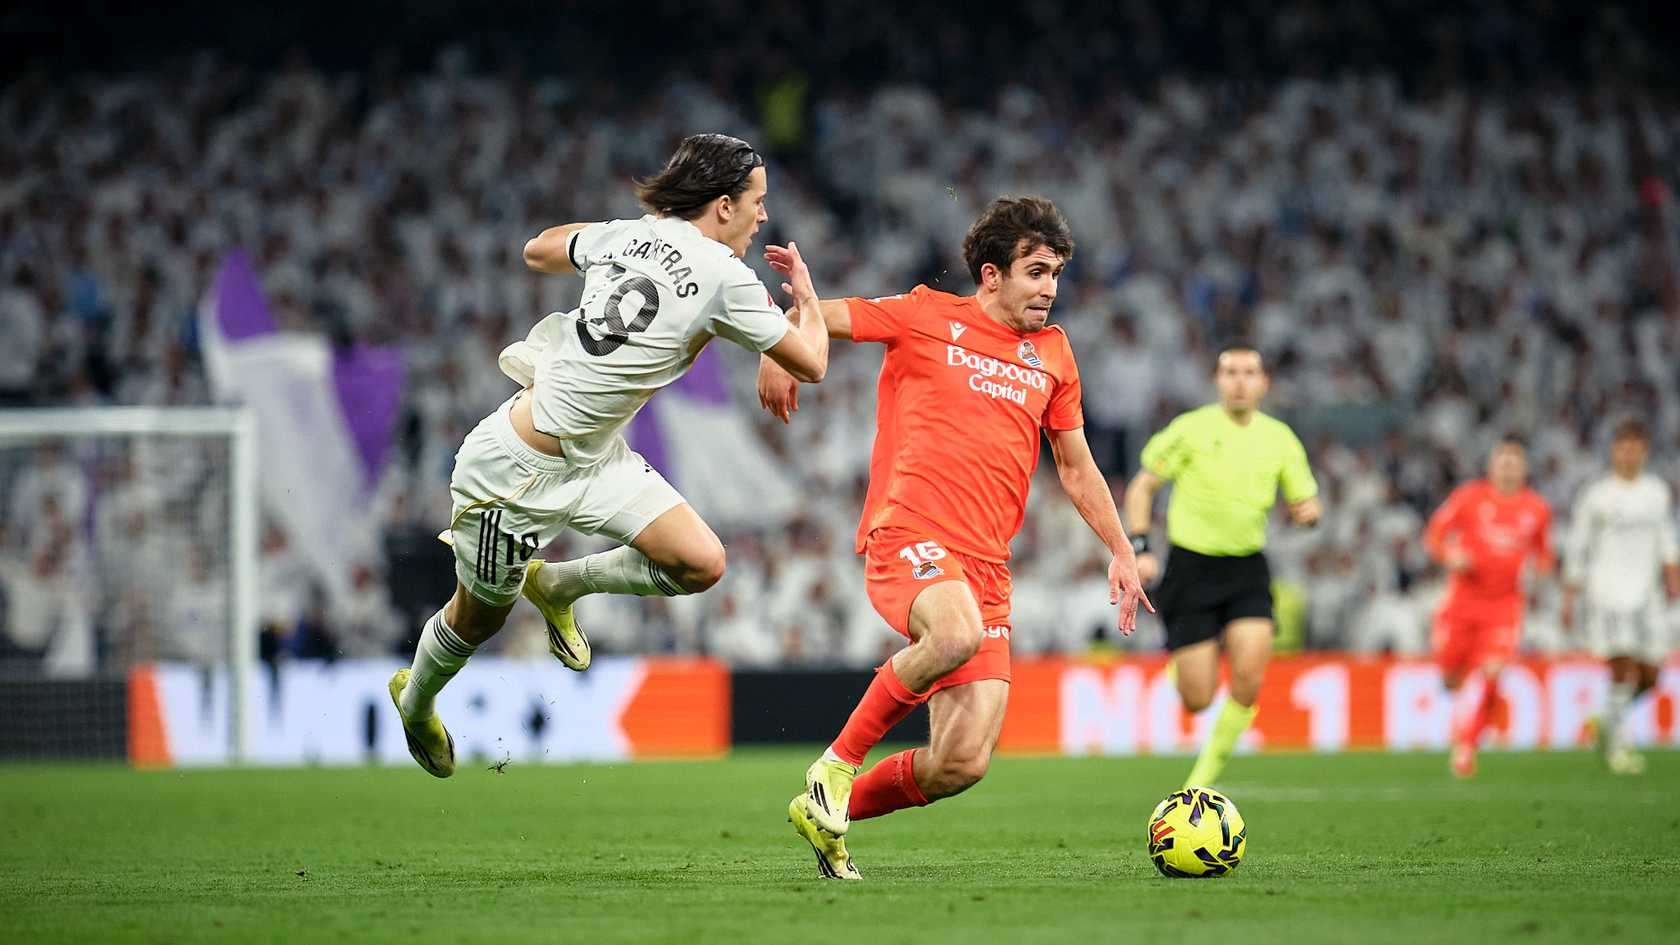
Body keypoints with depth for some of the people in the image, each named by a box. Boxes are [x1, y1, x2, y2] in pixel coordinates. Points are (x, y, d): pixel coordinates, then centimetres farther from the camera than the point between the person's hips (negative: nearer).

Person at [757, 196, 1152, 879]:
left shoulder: (1052, 353, 18)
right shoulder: (926, 317, 4)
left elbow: (1076, 467, 27)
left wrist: (1121, 552, 22)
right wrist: (776, 355, -7)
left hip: (986, 565, 5)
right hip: (908, 534, -5)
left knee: (963, 764, -7)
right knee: (957, 635, -40)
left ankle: (829, 813, 19)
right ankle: (838, 763, -18)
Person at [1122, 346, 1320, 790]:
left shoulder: (1279, 439, 4)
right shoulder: (1191, 429, -5)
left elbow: (1303, 500, 12)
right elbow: (1141, 486, 1)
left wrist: (1307, 511, -13)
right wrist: (1140, 549, -9)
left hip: (1247, 570, 3)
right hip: (1192, 567, -3)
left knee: (1248, 678, -17)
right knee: (1197, 699, -6)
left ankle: (1205, 777, 1)